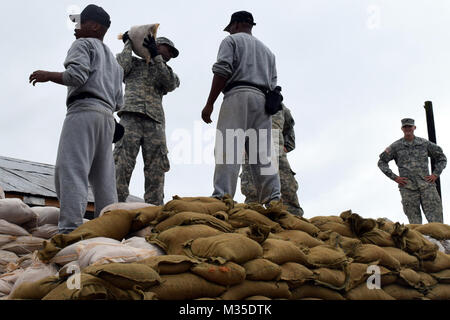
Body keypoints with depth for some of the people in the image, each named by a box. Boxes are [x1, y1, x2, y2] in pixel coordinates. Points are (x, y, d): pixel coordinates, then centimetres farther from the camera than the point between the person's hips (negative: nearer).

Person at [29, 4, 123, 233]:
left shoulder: (84, 44, 9)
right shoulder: (114, 62, 32)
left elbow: (76, 75, -11)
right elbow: (119, 102, 23)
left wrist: (47, 75, 1)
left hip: (84, 110, -9)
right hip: (107, 116, 9)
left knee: (71, 171, -18)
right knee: (104, 178, 4)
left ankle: (70, 229, -30)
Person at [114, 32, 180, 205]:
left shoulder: (167, 72, 29)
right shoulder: (135, 63, 24)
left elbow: (171, 84, 6)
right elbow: (121, 66, 3)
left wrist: (155, 56, 1)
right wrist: (128, 43, 14)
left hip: (155, 121, 3)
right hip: (131, 116, -3)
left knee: (156, 169, -7)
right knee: (123, 163, -16)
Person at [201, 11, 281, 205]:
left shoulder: (231, 40, 13)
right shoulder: (267, 50, 31)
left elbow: (222, 72, -3)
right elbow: (273, 85, 20)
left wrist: (209, 104, -5)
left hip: (238, 96, -6)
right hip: (263, 101, 6)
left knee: (228, 149, -16)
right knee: (263, 154, 0)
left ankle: (221, 198, -28)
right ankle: (273, 200, -12)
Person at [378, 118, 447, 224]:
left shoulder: (425, 143, 10)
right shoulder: (396, 146, 6)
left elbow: (442, 158, 18)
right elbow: (381, 162, 9)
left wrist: (435, 174, 6)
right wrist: (394, 177, 0)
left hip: (426, 185, 1)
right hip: (408, 188, -1)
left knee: (436, 220, -6)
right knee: (415, 222, 0)